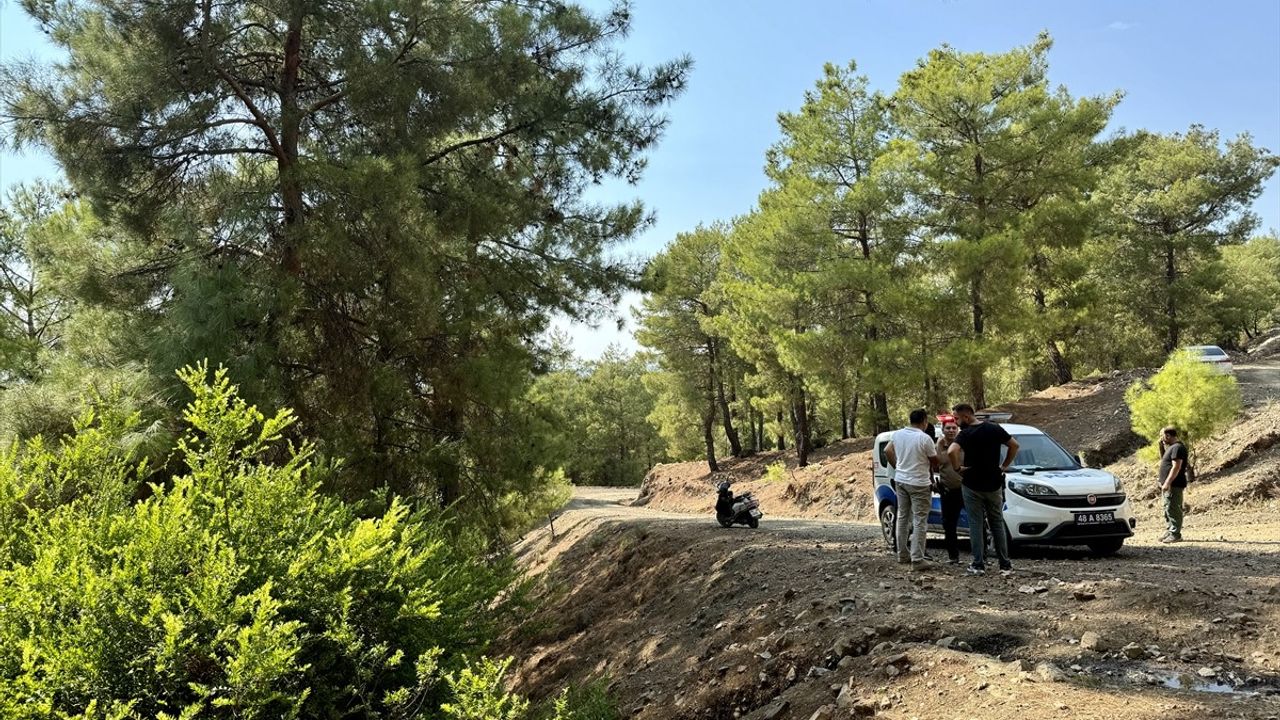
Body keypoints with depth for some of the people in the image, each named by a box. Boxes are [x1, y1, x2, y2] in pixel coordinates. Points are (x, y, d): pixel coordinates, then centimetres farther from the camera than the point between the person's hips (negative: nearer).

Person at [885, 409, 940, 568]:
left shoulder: (897, 434, 1)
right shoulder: (924, 438, -17)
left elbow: (887, 451, 15)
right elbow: (935, 462, -7)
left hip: (900, 481, 7)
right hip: (919, 484, -7)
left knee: (902, 517, 17)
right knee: (919, 521, -2)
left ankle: (902, 555, 23)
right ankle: (917, 559, -4)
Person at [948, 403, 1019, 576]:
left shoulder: (966, 434, -15)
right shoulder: (995, 428, 0)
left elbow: (951, 452, -31)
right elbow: (1014, 445, 6)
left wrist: (957, 468, -15)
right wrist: (1004, 466, 10)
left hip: (972, 486, -4)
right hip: (994, 484, 4)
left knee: (975, 525, 5)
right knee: (997, 524, 14)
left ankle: (979, 564, 5)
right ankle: (1005, 564, 15)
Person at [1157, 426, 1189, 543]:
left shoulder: (1177, 448, -16)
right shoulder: (1172, 447, 17)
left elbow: (1176, 467, -23)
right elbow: (1163, 459, 30)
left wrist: (1167, 483, -25)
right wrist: (1161, 446, 16)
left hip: (1174, 485, -11)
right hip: (1169, 485, 11)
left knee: (1173, 509, -9)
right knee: (1168, 509, 15)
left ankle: (1175, 534, -6)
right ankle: (1170, 532, 22)